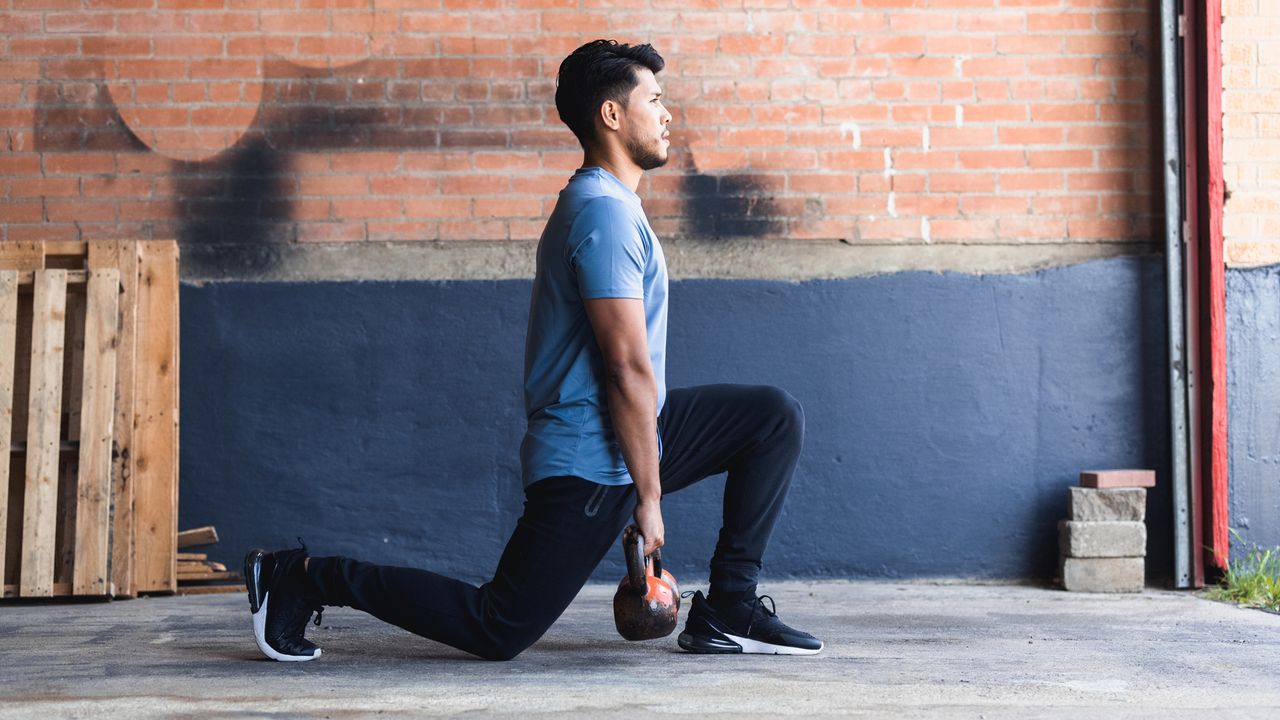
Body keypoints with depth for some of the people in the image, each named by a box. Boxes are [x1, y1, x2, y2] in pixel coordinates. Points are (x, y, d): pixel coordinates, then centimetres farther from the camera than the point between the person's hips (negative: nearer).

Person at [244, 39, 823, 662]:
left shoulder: (602, 205, 15)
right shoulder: (606, 213, -19)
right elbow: (629, 367, -22)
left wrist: (644, 477, 23)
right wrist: (648, 495, -17)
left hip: (626, 436, 10)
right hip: (590, 463, -10)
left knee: (774, 417, 8)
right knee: (497, 631, -4)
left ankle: (729, 610, 8)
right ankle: (309, 577, 6)